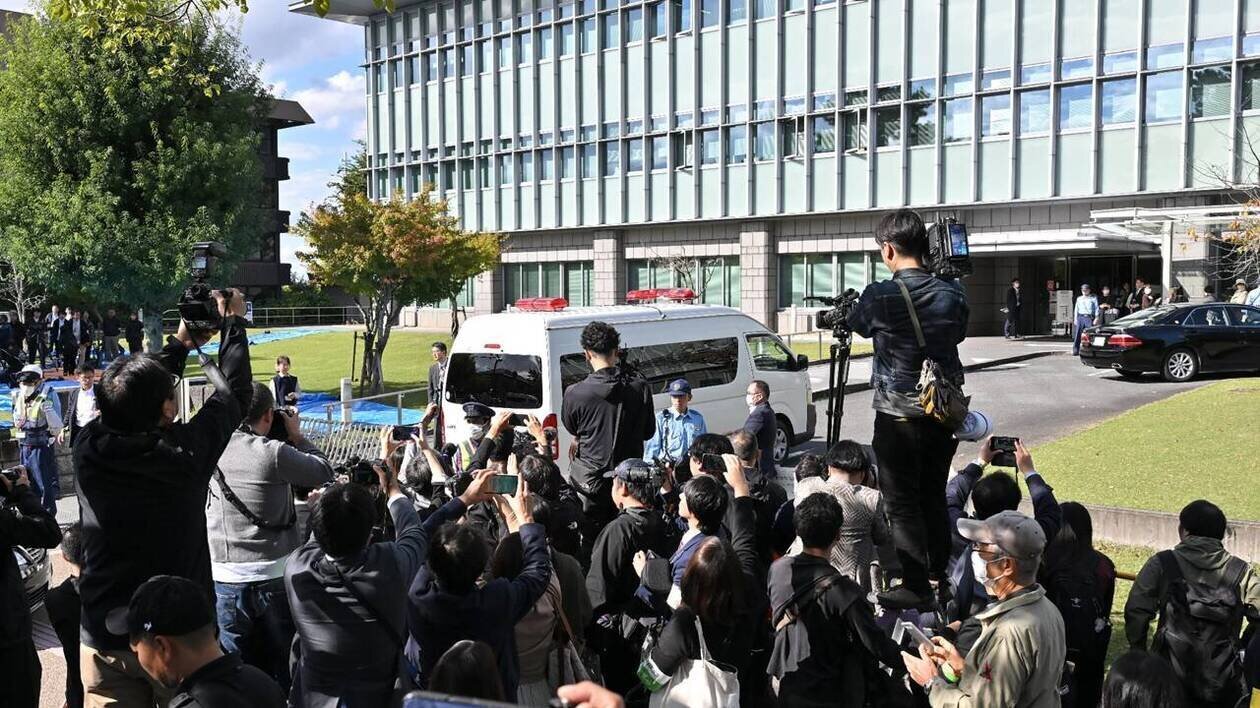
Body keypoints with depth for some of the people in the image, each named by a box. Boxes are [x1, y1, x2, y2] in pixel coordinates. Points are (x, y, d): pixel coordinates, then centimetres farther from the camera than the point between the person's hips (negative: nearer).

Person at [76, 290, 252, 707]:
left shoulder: (88, 450, -12)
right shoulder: (185, 451, -19)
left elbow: (129, 399, 9)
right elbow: (234, 393, -3)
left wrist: (181, 345, 18)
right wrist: (233, 323, 11)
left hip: (105, 639, 3)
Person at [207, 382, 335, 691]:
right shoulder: (274, 454, -18)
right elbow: (325, 472, -5)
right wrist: (296, 437, 6)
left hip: (226, 578, 3)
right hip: (275, 573, -3)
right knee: (283, 665, 14)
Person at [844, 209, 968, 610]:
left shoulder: (879, 296, -14)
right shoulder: (952, 295, 1)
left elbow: (856, 325, 6)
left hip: (899, 416, -6)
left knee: (901, 503, 2)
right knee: (933, 497, 17)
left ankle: (916, 588, 3)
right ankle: (939, 579, 27)